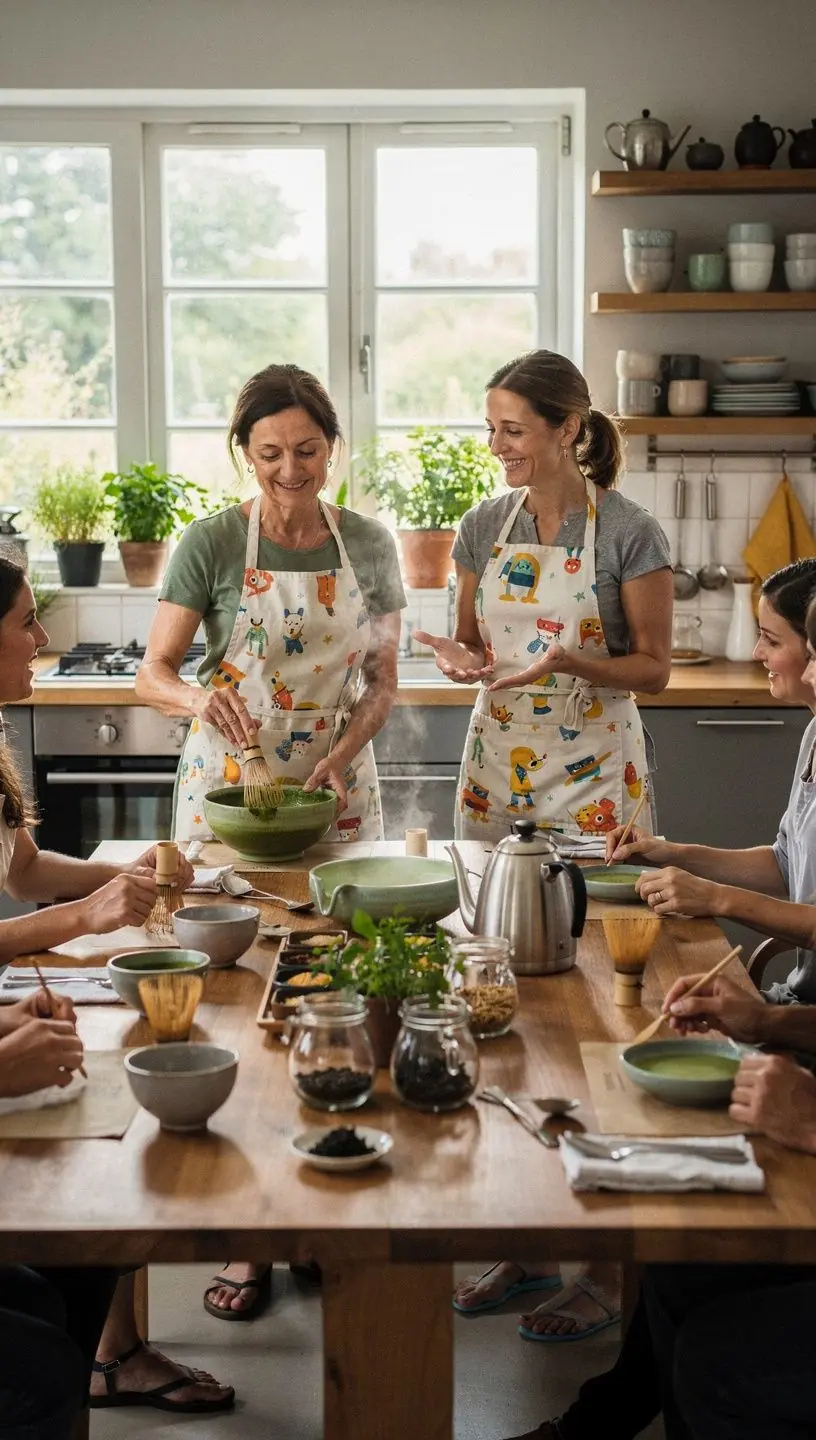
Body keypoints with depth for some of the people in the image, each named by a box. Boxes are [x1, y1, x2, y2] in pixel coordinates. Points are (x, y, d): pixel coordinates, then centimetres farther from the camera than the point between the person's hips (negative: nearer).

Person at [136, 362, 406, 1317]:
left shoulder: (369, 545, 3)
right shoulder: (211, 546, -5)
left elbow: (382, 682, 7)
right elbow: (152, 674, -4)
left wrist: (339, 759, -10)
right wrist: (195, 697, -27)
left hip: (338, 791, 2)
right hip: (227, 790, -2)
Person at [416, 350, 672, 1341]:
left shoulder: (627, 533, -9)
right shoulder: (485, 526, 6)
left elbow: (653, 668, -5)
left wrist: (565, 661, -22)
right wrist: (463, 662, -9)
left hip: (591, 776, -5)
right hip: (497, 768, 5)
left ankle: (605, 1265, 7)